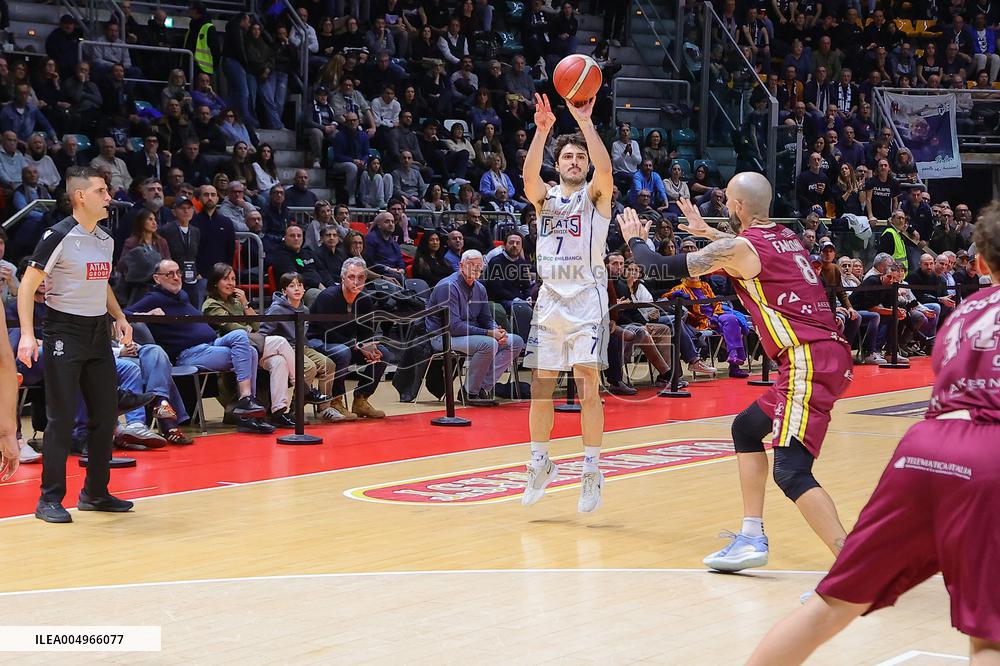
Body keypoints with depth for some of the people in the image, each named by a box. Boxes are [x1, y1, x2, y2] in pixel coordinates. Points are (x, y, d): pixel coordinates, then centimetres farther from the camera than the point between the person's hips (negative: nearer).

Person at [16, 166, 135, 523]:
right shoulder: (60, 236, -14)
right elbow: (28, 284, -13)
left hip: (99, 333, 8)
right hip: (64, 332, -7)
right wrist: (27, 334, -22)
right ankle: (49, 500, 2)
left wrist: (120, 317, 12)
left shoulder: (106, 239, 9)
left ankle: (95, 493, 21)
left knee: (106, 415, 9)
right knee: (61, 418, -6)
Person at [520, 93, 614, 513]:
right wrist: (542, 130, -25)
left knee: (588, 385, -8)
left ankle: (591, 472, -4)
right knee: (541, 386, 6)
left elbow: (605, 169, -21)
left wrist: (586, 123, -28)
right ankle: (540, 465, 19)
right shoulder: (545, 196, 11)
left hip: (587, 297, -4)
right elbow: (529, 177, -13)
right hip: (550, 297, 4)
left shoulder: (596, 194, 3)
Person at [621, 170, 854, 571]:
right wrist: (709, 233, 52)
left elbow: (661, 268, 0)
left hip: (808, 361, -10)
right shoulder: (785, 237, 17)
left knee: (791, 473, -15)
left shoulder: (738, 247, -7)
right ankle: (751, 539, 24)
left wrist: (634, 240, 20)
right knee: (747, 429, 23)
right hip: (828, 353, 10)